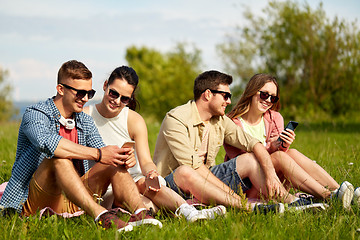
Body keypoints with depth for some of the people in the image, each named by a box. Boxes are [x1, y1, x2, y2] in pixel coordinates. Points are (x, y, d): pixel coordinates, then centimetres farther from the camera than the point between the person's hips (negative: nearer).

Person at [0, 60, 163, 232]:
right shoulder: (34, 114, -9)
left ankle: (139, 212, -35)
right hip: (36, 203, -6)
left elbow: (104, 157, 4)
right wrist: (97, 154, -34)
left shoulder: (85, 121, 14)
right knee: (59, 157, -32)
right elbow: (46, 142, -32)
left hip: (72, 201, 6)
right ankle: (100, 215, -48)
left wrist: (123, 157, -20)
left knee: (114, 164, -10)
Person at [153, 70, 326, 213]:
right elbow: (194, 166, -24)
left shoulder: (220, 121, 6)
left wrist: (271, 174, -17)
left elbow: (255, 145, 2)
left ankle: (292, 202, -21)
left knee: (250, 159, -5)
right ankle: (250, 207, -47)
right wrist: (232, 193, -26)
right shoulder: (176, 119, -17)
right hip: (171, 184, -7)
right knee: (185, 172, -41)